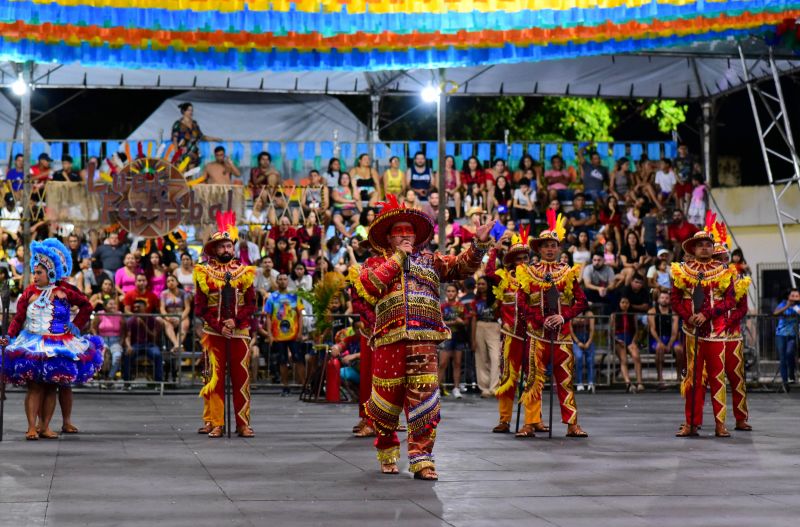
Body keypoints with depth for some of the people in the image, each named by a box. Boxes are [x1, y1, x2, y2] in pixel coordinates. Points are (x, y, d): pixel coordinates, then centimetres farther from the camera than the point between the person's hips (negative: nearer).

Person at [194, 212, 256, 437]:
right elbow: (199, 307, 0)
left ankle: (243, 424, 1)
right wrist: (219, 326, -11)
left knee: (241, 377, -2)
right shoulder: (204, 273, 3)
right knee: (215, 378, 0)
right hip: (214, 332, -1)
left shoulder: (244, 272, 8)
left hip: (239, 332, 1)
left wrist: (235, 321, -12)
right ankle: (216, 424, 3)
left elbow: (251, 304, 4)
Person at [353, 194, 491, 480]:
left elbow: (462, 266, 9)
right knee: (387, 400, 5)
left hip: (424, 340, 1)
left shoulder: (430, 260, 18)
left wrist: (479, 244, -7)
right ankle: (387, 453, 26)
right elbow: (368, 287, -7)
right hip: (388, 340, -1)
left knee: (424, 400, -6)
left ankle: (421, 457, -1)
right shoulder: (376, 264, 13)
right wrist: (397, 258, -2)